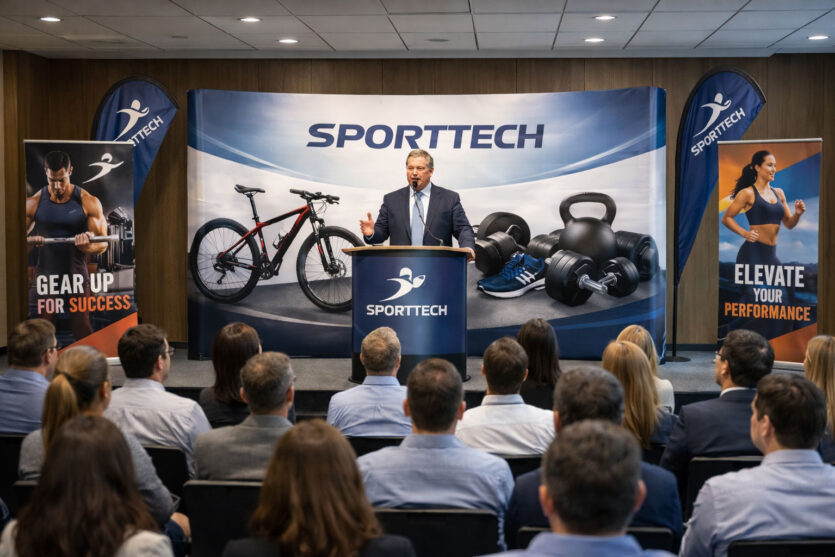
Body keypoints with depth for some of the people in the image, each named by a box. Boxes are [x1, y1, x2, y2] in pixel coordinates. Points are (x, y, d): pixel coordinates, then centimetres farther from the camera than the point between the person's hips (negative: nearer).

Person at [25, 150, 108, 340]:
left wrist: (86, 245, -23)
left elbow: (102, 244, 0)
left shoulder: (89, 203, -2)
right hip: (45, 276, 1)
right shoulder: (34, 203, 2)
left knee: (83, 334, -2)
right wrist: (30, 242, -18)